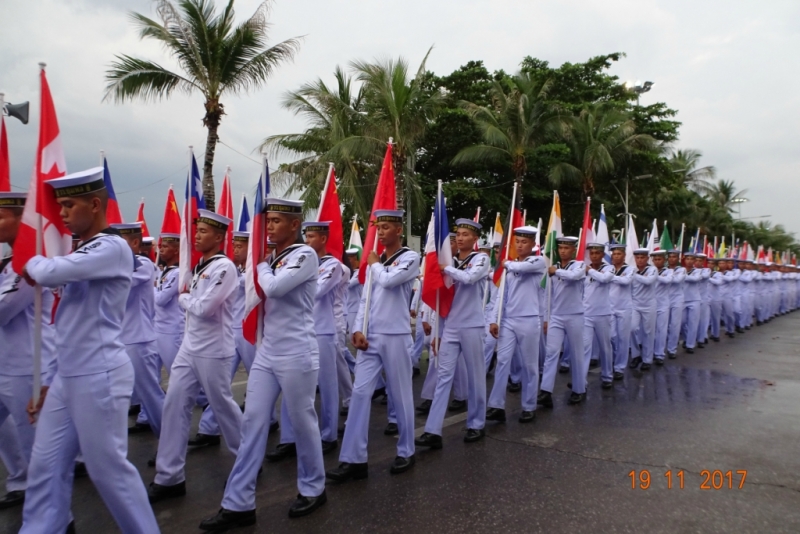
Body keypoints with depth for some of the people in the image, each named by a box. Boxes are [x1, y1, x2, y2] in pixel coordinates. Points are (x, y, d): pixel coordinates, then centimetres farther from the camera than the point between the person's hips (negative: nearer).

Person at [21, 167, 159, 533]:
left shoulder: (113, 248, -13)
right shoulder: (81, 254, 15)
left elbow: (48, 273, -25)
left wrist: (33, 263, 0)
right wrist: (51, 381, 20)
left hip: (99, 377, -9)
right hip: (68, 377, 9)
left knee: (108, 467, 1)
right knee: (46, 465, 13)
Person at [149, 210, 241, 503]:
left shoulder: (224, 267, -16)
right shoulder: (200, 266, 13)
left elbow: (204, 308, -21)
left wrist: (184, 298, -5)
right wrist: (187, 298, -2)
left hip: (213, 350, -8)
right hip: (190, 347, 8)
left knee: (223, 405, 5)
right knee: (174, 405, 4)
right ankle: (169, 476, 12)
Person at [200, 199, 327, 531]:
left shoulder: (305, 255, -10)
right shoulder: (272, 258, 13)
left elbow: (274, 287, -23)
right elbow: (263, 292, 17)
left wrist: (261, 266, -5)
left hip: (296, 354, -7)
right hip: (267, 352, 8)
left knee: (302, 422, 6)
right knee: (253, 422, 6)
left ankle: (313, 489, 27)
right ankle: (238, 504, 13)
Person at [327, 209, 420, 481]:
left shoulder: (410, 257, -3)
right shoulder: (374, 262, 15)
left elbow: (389, 280, -20)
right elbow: (365, 298, 11)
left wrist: (375, 264, 0)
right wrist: (358, 330, -2)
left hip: (395, 336, -5)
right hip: (370, 337, 5)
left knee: (400, 394, 5)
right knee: (360, 393, 0)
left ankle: (406, 452, 22)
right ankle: (353, 459, 5)